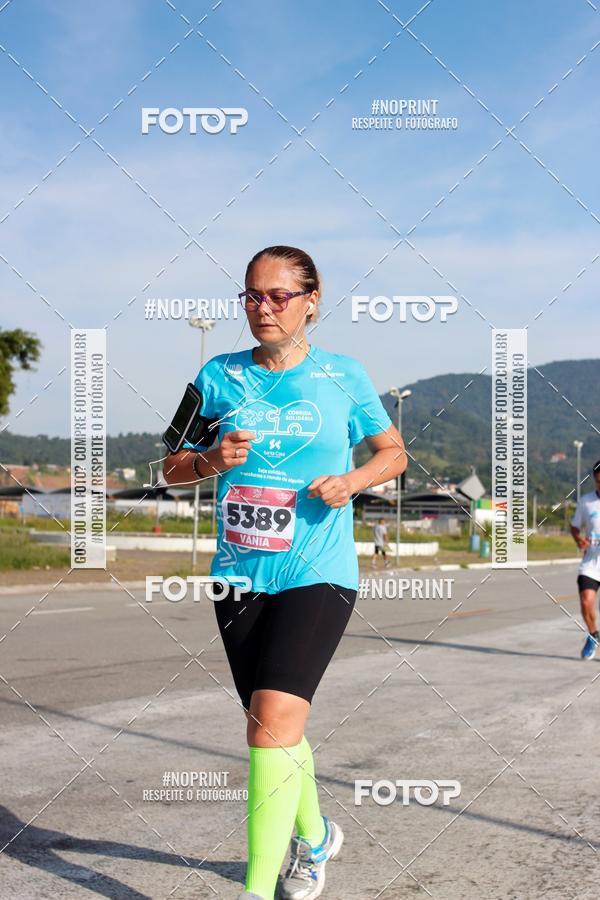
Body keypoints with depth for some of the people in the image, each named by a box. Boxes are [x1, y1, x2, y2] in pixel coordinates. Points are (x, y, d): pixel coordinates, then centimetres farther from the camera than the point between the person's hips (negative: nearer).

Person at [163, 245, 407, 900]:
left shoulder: (343, 376, 1)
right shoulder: (219, 375, 5)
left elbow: (393, 452, 13)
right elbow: (172, 468, 11)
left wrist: (352, 480, -7)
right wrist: (210, 459, -11)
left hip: (318, 574, -3)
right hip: (238, 573, 4)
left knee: (274, 718, -19)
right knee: (274, 725, 13)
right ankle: (314, 838, 39)